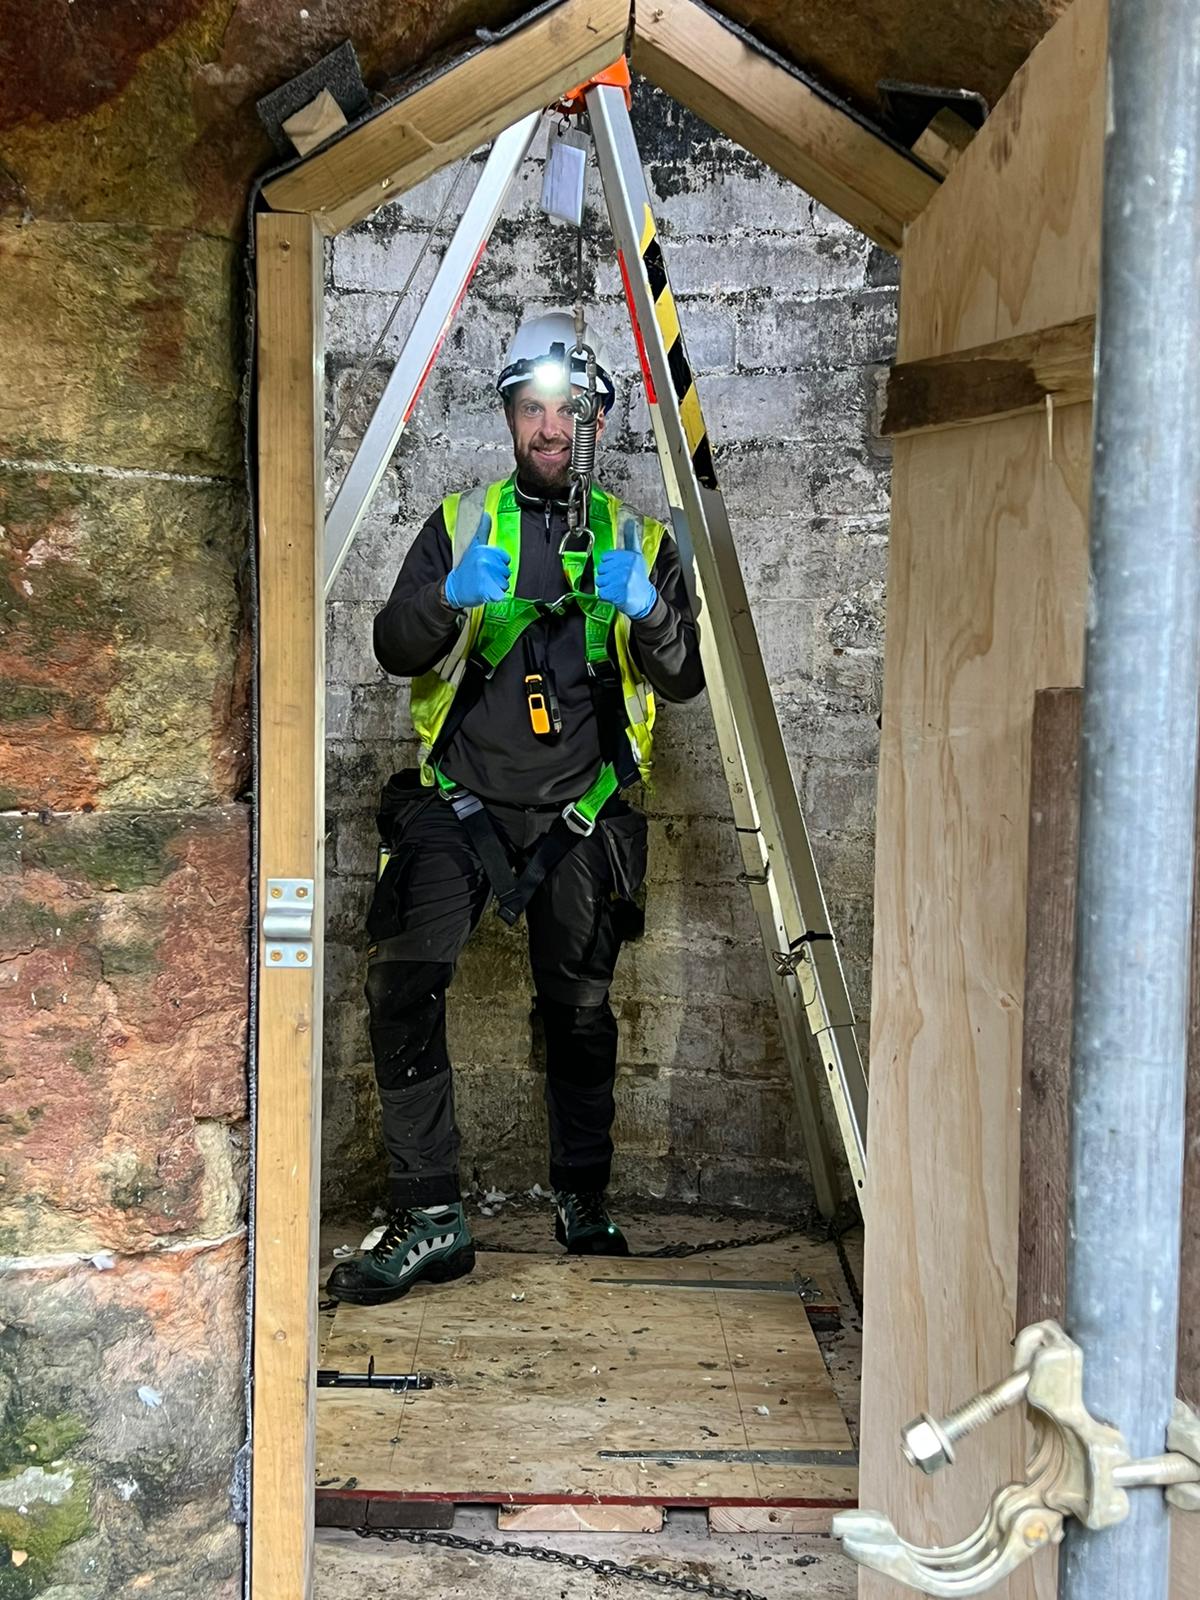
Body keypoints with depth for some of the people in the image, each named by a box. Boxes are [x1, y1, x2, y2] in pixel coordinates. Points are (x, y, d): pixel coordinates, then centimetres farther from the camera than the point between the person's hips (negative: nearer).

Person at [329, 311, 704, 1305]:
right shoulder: (464, 522, 8)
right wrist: (450, 596, -21)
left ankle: (584, 1199, 28)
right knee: (403, 981, -18)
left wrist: (647, 608, -17)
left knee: (580, 1007, 8)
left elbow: (685, 680, 4)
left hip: (579, 813, 1)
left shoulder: (636, 539, 9)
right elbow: (395, 650, 0)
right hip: (460, 799, 0)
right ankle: (430, 1217, -11)